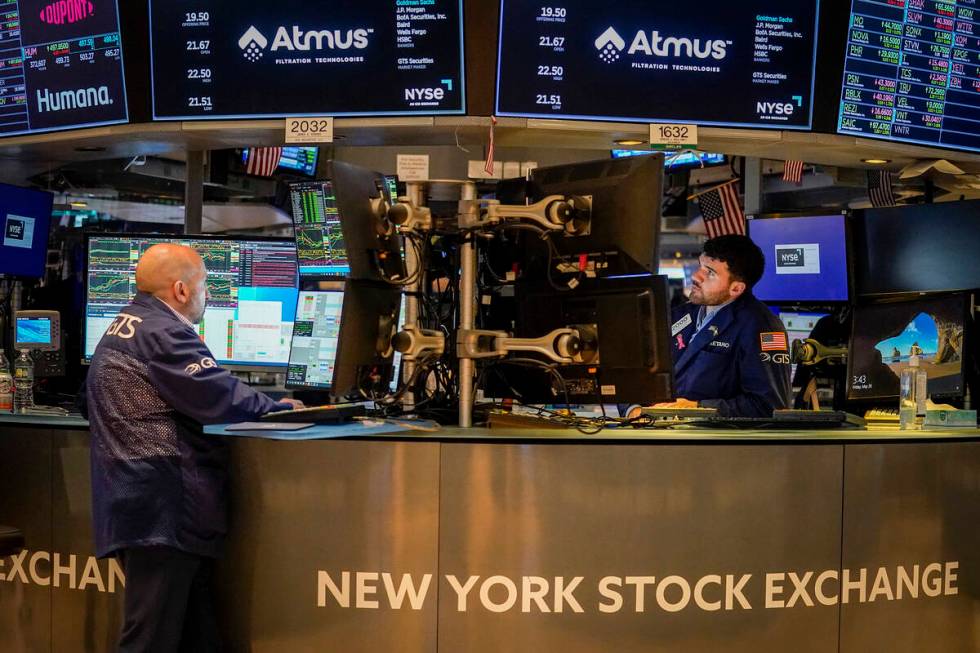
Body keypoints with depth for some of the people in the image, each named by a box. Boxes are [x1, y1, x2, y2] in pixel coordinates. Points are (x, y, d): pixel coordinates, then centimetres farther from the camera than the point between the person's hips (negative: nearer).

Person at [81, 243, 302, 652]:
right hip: (163, 508, -11)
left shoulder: (120, 330, 21)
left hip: (137, 505, 11)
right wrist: (280, 408, 0)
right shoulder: (163, 332, -12)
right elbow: (221, 397, -18)